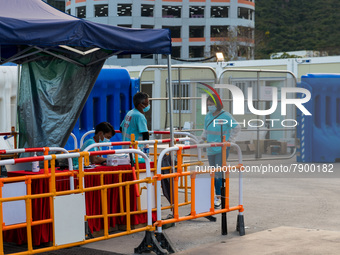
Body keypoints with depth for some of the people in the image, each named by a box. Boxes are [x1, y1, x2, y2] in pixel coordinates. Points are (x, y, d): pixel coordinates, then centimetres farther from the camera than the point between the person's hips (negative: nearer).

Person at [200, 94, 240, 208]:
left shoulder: (225, 116, -9)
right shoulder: (208, 116, 9)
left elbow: (237, 127, -2)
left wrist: (229, 140, -5)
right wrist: (203, 137, 7)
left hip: (222, 148, -6)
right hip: (210, 149, 6)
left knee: (219, 172, -11)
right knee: (213, 173, 11)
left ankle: (219, 197, -7)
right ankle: (217, 195, 22)